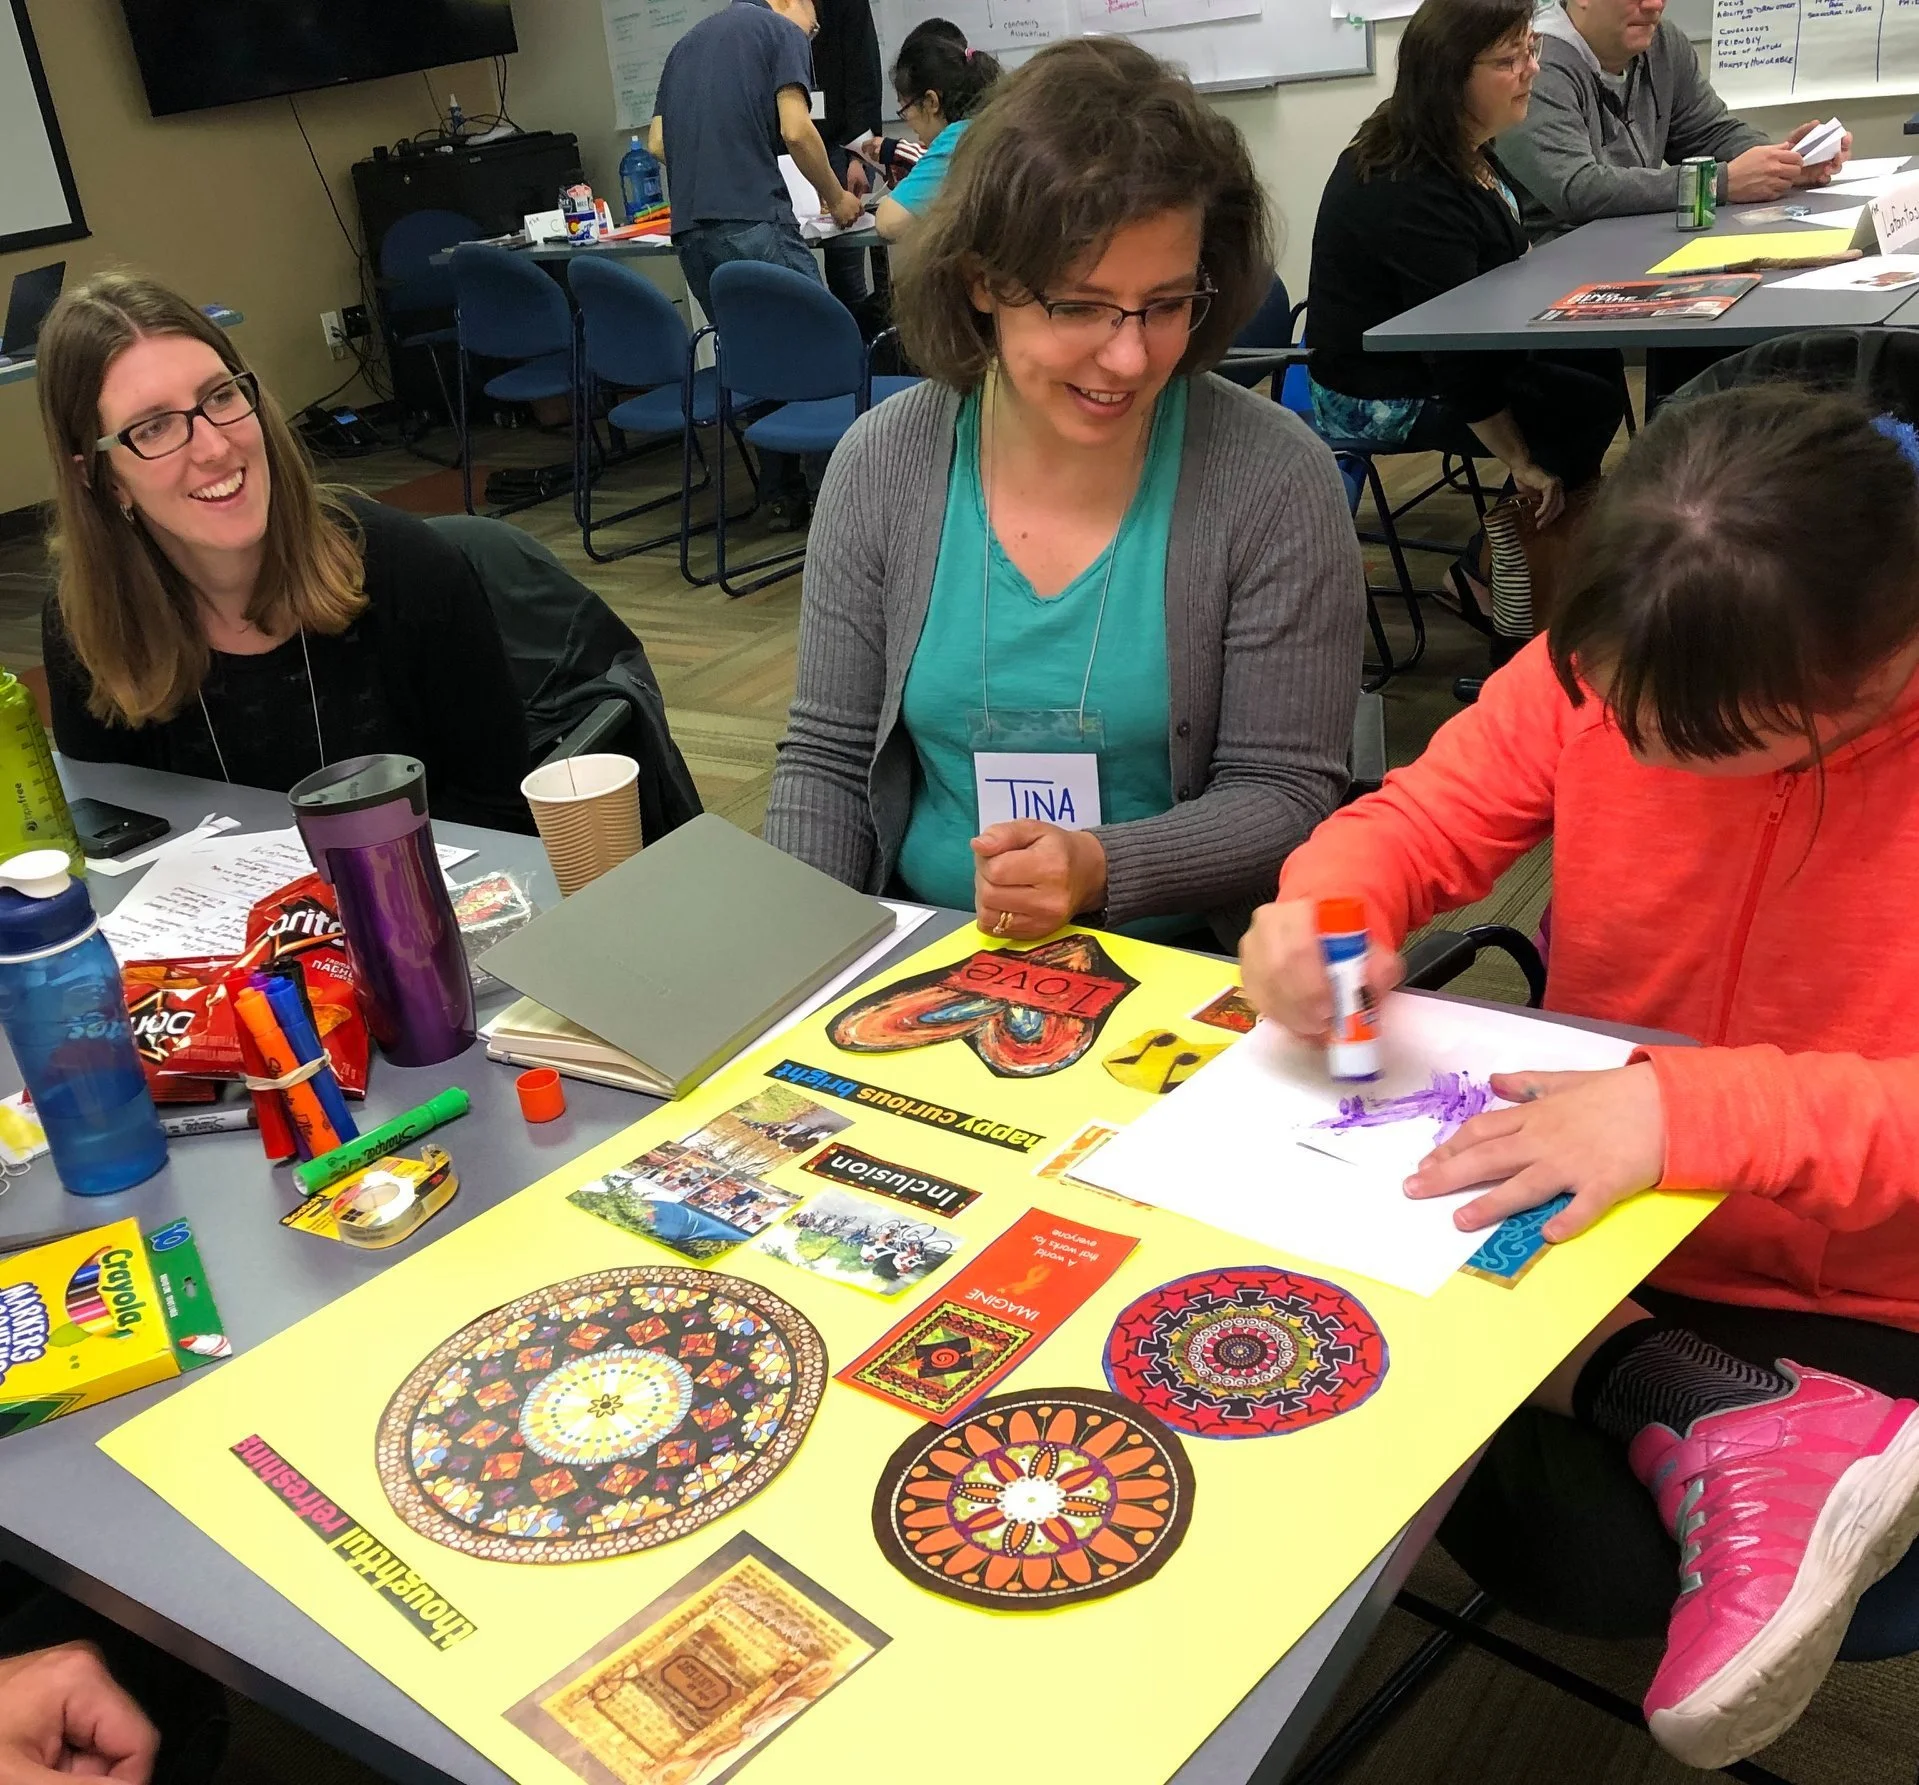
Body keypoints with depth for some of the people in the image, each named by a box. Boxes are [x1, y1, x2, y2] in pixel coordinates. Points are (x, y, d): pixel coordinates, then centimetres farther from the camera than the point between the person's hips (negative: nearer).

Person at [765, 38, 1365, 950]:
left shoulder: (1273, 482, -11)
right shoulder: (881, 463, -3)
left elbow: (1286, 791, -8)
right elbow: (826, 759, 3)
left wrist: (1102, 871, -24)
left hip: (1184, 966, -1)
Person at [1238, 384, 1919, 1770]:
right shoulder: (1600, 665, -12)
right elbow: (1420, 821, -2)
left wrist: (1682, 1111, -45)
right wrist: (1327, 911, -25)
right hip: (1589, 1220, 5)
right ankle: (1725, 1420, -18)